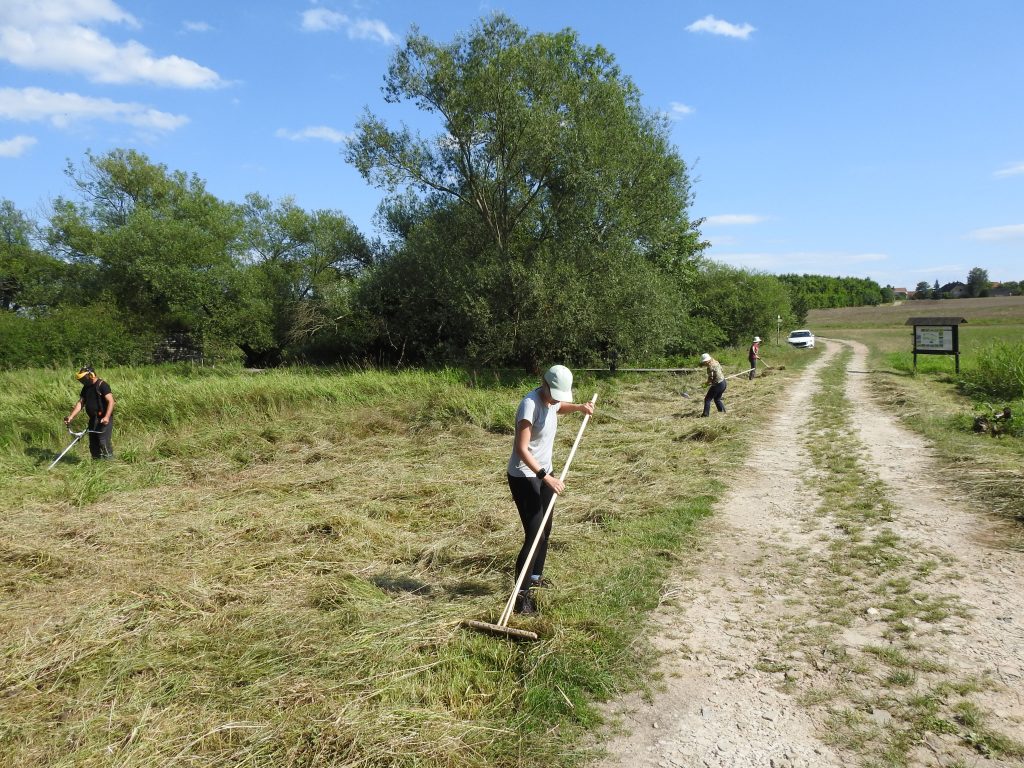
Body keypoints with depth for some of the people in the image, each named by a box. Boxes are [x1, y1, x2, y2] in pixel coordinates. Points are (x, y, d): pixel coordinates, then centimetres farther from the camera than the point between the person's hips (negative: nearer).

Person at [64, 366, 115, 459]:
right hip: (93, 419, 8)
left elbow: (111, 401, -20)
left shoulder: (102, 385, -11)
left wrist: (107, 417, -30)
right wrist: (71, 417, 2)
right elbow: (80, 403, 13)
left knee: (103, 441, -15)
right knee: (93, 444, 10)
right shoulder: (86, 388, 13)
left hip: (104, 420, -8)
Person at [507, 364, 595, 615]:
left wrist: (579, 407, 11)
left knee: (545, 529, 19)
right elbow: (521, 449, -30)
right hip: (524, 476, -9)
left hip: (543, 473, 9)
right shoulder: (530, 405, -25)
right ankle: (521, 594, -6)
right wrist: (546, 477, -35)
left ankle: (535, 578, 38)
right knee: (534, 533, -13)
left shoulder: (550, 400, 1)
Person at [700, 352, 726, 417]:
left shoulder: (710, 367, -20)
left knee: (707, 399, 0)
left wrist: (707, 382, 2)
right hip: (723, 382, 9)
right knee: (717, 399, 25)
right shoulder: (716, 363, 6)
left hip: (717, 385, -9)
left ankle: (706, 413, -2)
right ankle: (723, 411, 27)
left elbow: (710, 378, -21)